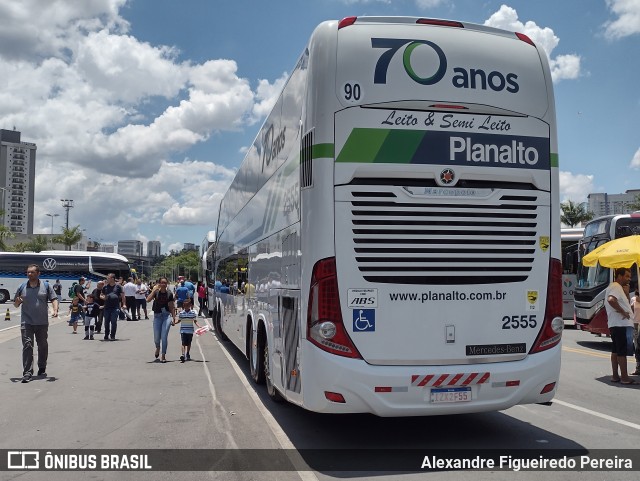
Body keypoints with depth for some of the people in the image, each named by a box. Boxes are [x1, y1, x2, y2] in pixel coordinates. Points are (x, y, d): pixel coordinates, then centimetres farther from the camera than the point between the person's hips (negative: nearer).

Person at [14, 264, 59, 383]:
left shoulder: (46, 286, 5)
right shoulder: (22, 287, 8)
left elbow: (54, 299, 2)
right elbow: (16, 305, 15)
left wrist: (55, 310, -16)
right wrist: (17, 302, -9)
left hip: (42, 323, 1)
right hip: (26, 323, 0)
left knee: (43, 346, 11)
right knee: (27, 346, -9)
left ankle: (42, 369, 27)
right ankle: (27, 373, -9)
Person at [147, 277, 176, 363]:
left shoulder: (169, 294, 2)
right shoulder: (156, 292, -2)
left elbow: (172, 307, 7)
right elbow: (148, 300, -18)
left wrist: (174, 316, 3)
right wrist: (154, 290, -18)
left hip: (167, 315, 0)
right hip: (157, 315, 0)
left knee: (164, 336, -8)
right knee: (156, 337, 3)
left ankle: (163, 355, 2)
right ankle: (157, 347, 38)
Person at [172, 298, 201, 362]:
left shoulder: (193, 312, -1)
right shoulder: (181, 313, -1)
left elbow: (195, 321, 3)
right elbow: (179, 320, 9)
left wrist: (199, 326, -9)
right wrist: (174, 323, -7)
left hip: (190, 331, 1)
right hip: (183, 330, -1)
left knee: (189, 343, 12)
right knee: (184, 343, -12)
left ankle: (188, 355, 30)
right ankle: (183, 355, -21)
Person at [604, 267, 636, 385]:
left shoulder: (615, 287, 21)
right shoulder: (616, 287, -13)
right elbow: (611, 300, -32)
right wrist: (623, 312, -25)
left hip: (615, 324, 11)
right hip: (621, 324, -11)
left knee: (615, 351, 12)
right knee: (622, 351, -7)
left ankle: (615, 376, 16)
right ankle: (624, 377, -4)